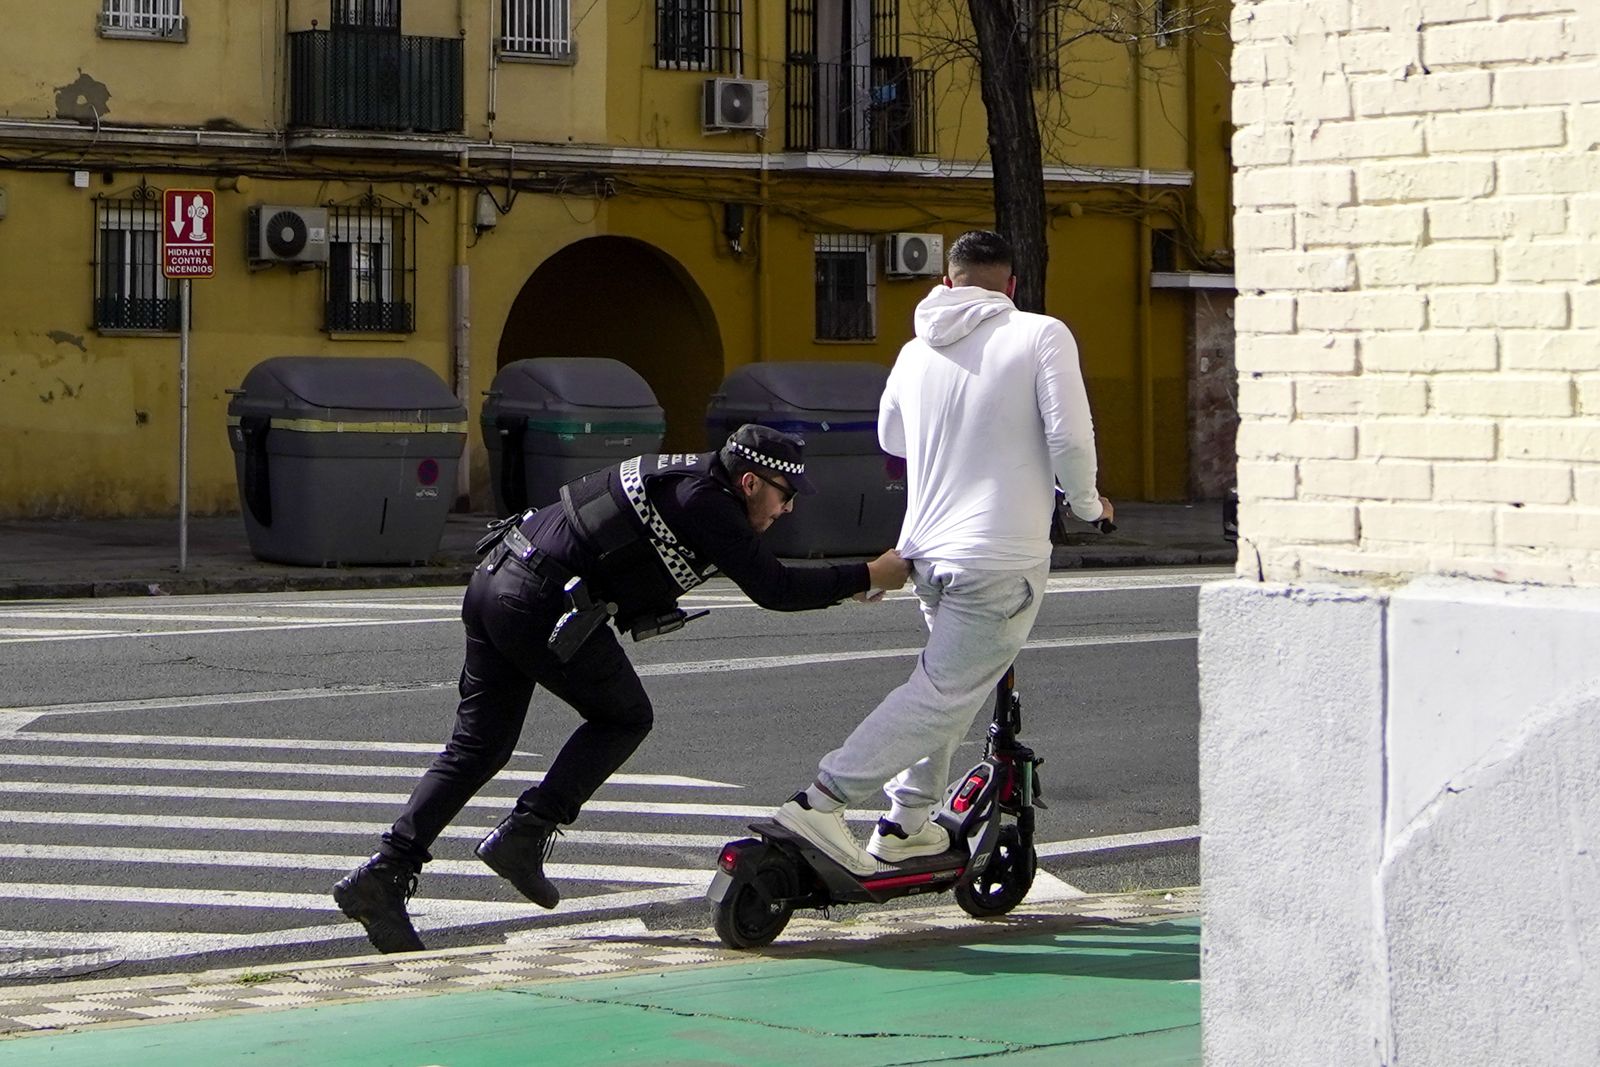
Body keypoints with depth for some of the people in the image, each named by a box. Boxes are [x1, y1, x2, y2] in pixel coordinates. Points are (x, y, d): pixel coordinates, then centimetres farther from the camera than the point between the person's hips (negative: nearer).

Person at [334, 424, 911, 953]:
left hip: (493, 580, 9)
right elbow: (774, 589, -11)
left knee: (478, 744, 10)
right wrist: (869, 577, -2)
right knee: (624, 717, 8)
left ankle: (384, 874, 3)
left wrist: (844, 584, 27)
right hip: (542, 603, -9)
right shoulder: (704, 501, -10)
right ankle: (526, 833, -1)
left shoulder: (686, 476, 18)